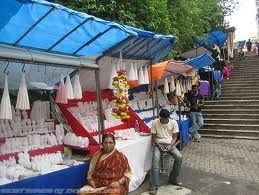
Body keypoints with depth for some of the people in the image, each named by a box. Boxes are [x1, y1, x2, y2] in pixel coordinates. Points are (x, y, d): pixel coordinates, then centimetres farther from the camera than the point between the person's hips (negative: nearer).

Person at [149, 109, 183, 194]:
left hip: (170, 144, 2)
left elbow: (175, 137, -1)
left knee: (179, 157, -24)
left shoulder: (173, 122, -5)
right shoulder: (155, 122, -8)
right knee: (155, 159, -30)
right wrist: (159, 146, -18)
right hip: (159, 144, -2)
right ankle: (154, 185, -26)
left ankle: (173, 178, 0)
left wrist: (170, 146, -18)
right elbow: (154, 137, -3)